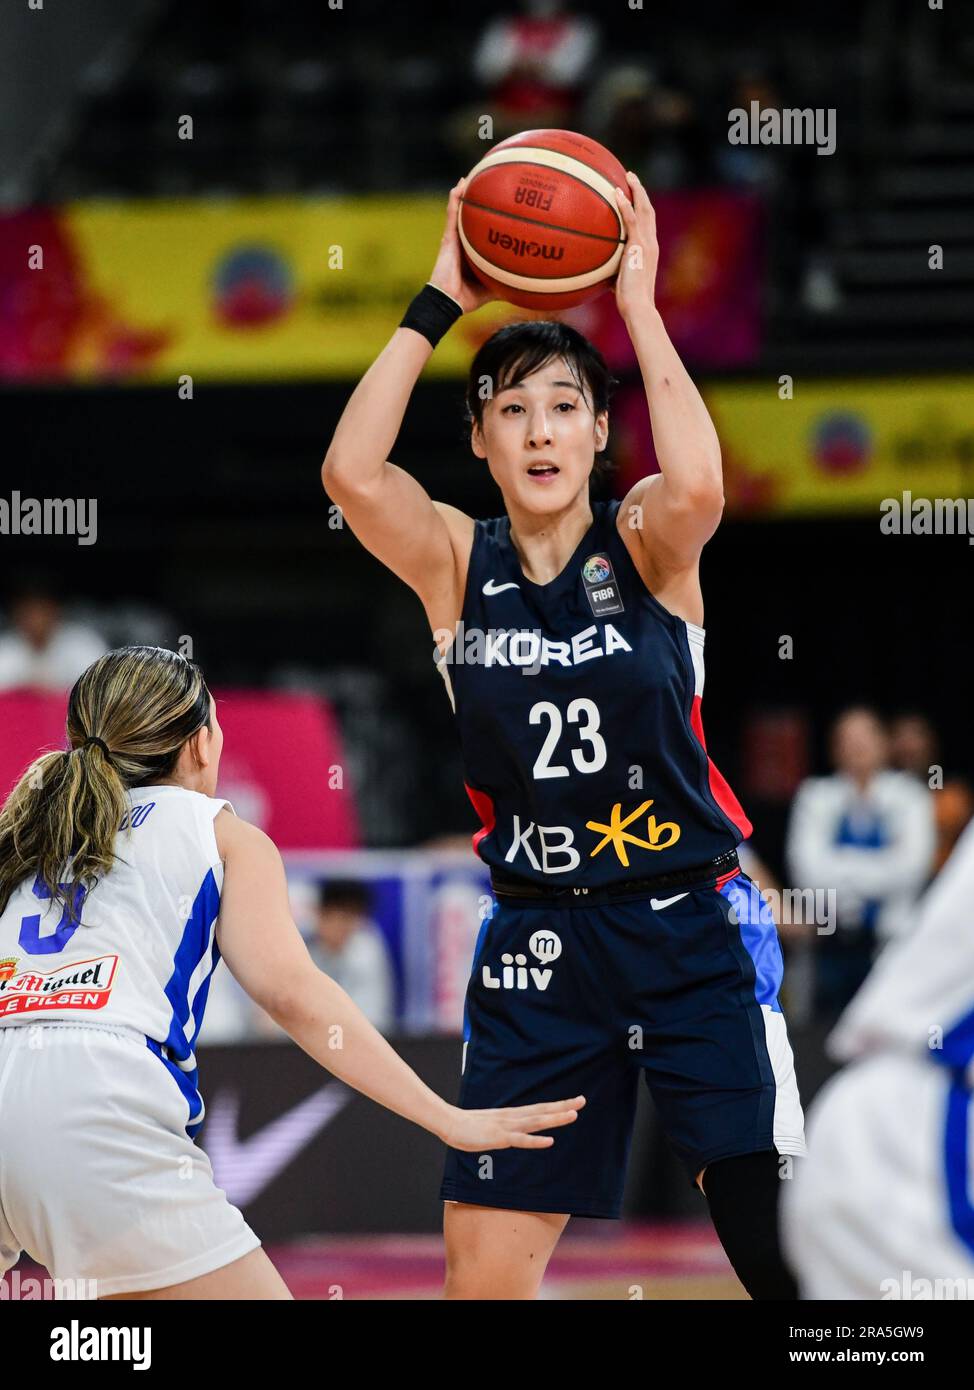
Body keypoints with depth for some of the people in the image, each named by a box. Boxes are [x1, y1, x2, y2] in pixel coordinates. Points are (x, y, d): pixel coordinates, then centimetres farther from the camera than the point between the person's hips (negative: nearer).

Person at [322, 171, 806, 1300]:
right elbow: (350, 473, -19)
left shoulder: (647, 543, -4)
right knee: (481, 1276, 0)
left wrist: (638, 304, -23)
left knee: (781, 1248, -6)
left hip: (690, 925, -2)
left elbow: (697, 486, -28)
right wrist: (440, 303, -17)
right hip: (538, 946, 2)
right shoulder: (456, 563, 1)